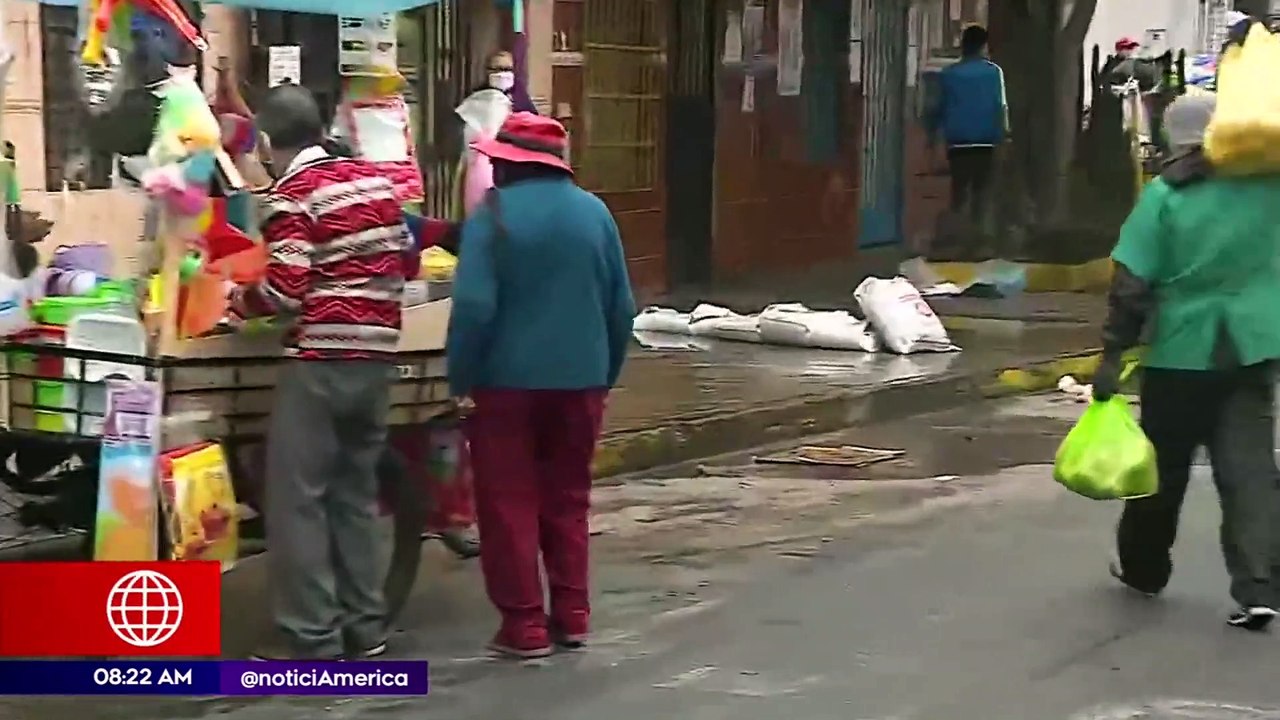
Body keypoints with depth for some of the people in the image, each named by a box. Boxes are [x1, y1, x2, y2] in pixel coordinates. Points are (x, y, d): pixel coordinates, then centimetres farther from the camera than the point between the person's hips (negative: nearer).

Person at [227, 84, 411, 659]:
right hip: (377, 357, 7)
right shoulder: (374, 180, 11)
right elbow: (400, 261, 15)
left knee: (298, 498, -1)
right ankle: (365, 626, 18)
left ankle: (312, 639, -1)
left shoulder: (291, 196, -9)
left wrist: (239, 300, 3)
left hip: (321, 361, -7)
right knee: (355, 492, 16)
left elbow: (285, 292, -14)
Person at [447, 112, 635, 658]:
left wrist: (462, 379, -8)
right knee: (567, 499, 16)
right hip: (579, 378, 5)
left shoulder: (493, 214, -10)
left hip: (508, 379, -4)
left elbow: (474, 305, -17)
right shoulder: (593, 212, 5)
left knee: (509, 503, 4)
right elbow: (622, 305, 8)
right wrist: (606, 374, 18)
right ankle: (572, 616, 18)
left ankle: (524, 625, 4)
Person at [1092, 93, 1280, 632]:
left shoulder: (1165, 195, -9)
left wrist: (1114, 352, -7)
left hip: (1183, 351, -2)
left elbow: (1132, 284, -11)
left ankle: (1143, 568, 31)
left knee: (1165, 463, 14)